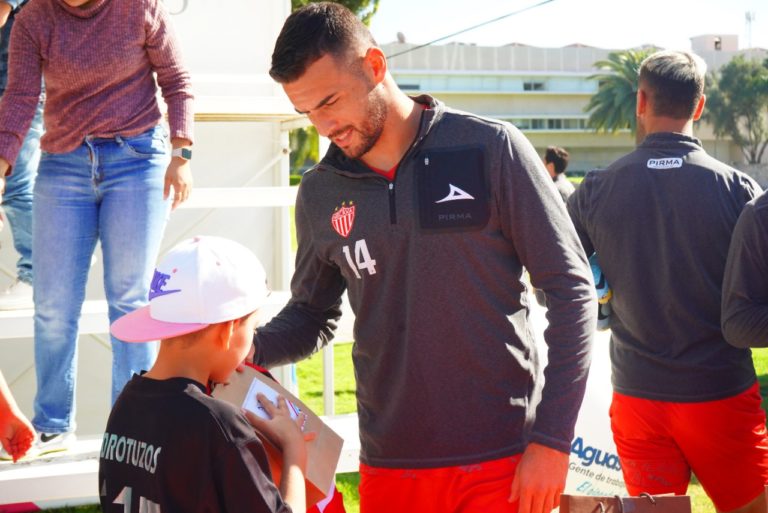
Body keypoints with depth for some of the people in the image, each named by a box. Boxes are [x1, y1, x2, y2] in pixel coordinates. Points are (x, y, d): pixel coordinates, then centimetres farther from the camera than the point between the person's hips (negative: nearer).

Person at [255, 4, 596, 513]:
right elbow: (311, 316, 15)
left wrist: (552, 440, -10)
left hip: (503, 463, -3)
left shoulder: (491, 149, -7)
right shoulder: (321, 193, 3)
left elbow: (571, 289, -6)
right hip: (389, 466, 3)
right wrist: (248, 346, -7)